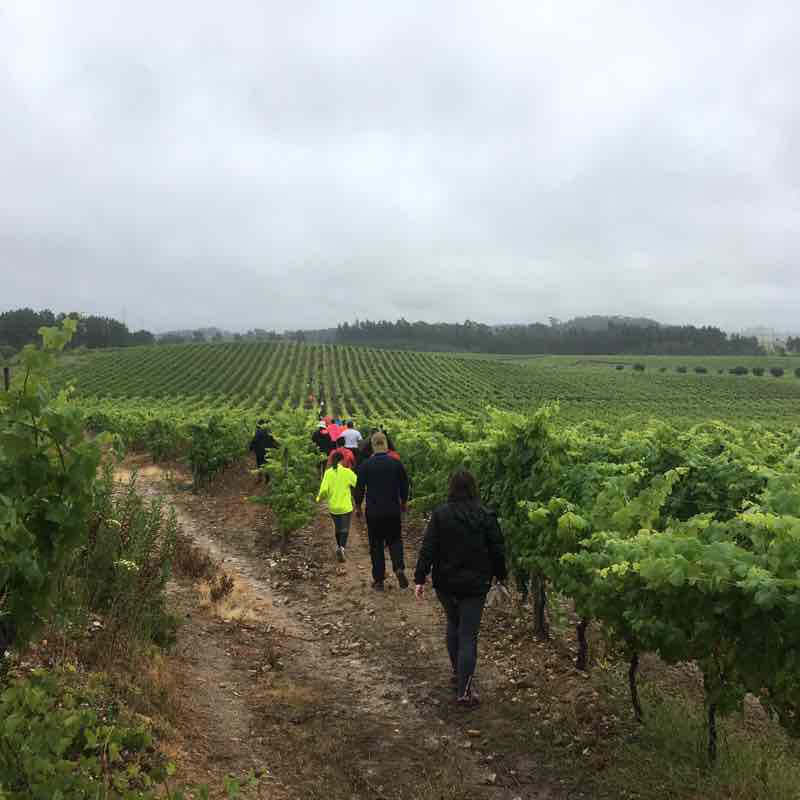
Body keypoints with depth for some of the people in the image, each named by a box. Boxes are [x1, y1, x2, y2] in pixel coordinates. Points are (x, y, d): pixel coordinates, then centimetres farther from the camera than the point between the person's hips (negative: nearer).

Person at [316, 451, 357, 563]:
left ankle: (339, 546, 34)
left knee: (337, 528, 23)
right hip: (345, 507, -3)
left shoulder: (328, 473, -3)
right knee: (344, 529, 2)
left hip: (333, 507, 3)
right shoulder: (347, 472, -9)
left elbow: (324, 490, -9)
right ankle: (341, 547, -19)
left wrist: (319, 498, 10)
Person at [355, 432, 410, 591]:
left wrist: (358, 506, 12)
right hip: (393, 511, 1)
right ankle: (399, 568, -9)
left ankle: (379, 580, 9)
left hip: (373, 512, -1)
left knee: (376, 545, 8)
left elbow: (359, 488, -3)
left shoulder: (365, 465, -6)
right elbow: (404, 486, 4)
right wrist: (403, 503, 21)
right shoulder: (396, 464, -3)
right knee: (395, 540, 15)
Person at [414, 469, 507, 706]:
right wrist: (501, 575, 13)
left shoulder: (440, 515, -8)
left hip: (446, 584, 1)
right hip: (475, 584, -1)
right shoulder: (486, 516, -7)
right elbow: (497, 549, -2)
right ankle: (465, 689, -4)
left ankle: (458, 672, 32)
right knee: (468, 635, 0)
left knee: (453, 625, 23)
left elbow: (428, 549, -10)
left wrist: (420, 578, -5)